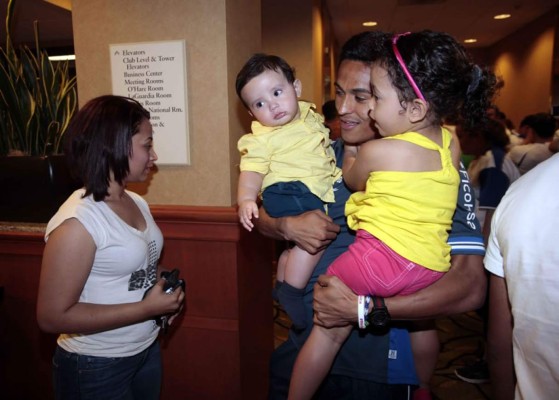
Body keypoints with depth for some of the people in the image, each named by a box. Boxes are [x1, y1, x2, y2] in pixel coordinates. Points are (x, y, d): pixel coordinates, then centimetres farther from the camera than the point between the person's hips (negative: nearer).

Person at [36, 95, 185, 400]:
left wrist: (165, 286, -5)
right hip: (95, 367, -7)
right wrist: (147, 308, -23)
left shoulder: (137, 202, -1)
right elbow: (52, 317, -23)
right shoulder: (77, 222, -24)